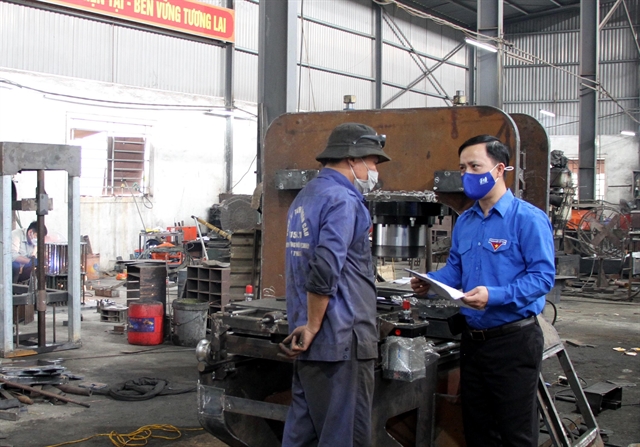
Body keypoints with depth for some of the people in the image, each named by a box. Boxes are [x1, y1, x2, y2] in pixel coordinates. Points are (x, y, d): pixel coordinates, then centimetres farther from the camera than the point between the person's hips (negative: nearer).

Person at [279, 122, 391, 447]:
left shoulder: (305, 197, 16)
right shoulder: (343, 200, -14)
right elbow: (325, 271, -25)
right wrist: (313, 326, -14)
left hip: (308, 339, 10)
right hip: (342, 341, -9)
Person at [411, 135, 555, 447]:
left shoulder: (528, 218, -11)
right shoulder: (464, 222, 12)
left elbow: (542, 276, -18)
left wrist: (494, 296, -29)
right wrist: (429, 283, -4)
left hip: (513, 339, -7)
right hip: (472, 337, 7)